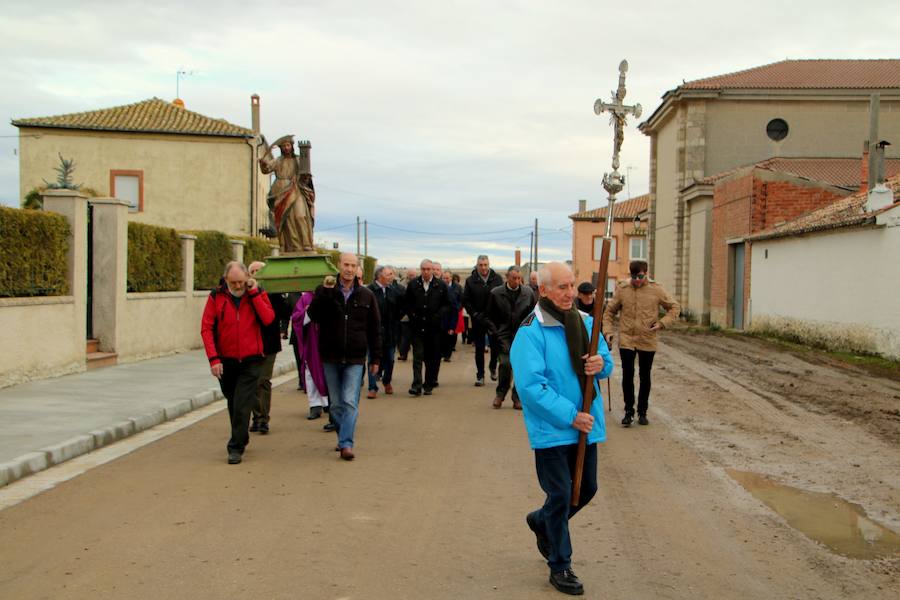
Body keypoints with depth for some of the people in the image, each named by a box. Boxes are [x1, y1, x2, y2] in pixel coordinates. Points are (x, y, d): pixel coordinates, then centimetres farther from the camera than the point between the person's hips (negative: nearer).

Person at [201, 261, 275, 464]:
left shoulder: (257, 294, -1)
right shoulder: (216, 296, -1)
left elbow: (268, 319, -17)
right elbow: (206, 328, -5)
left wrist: (254, 293, -17)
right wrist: (213, 358, -13)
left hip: (251, 361, -2)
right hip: (225, 361, 2)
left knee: (243, 404, -10)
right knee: (233, 403, 16)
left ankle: (236, 447, -4)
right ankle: (241, 438, 35)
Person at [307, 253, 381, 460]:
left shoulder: (366, 295, 4)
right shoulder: (324, 292, 2)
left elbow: (374, 329, 7)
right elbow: (313, 315, -14)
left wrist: (375, 358, 5)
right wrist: (326, 291, -23)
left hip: (355, 359, -1)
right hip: (330, 357, 1)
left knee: (350, 403, -10)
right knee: (336, 404, 9)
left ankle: (346, 444, -11)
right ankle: (343, 439, 24)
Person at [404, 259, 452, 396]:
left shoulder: (441, 286, 3)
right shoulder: (413, 285, 4)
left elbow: (447, 304, 7)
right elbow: (407, 303, 12)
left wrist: (438, 316, -7)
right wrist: (412, 315, -2)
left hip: (434, 327, 0)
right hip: (417, 327, 0)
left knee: (433, 358, 5)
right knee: (417, 356, -6)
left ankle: (429, 385, 15)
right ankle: (417, 385, -10)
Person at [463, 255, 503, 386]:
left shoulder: (497, 279, -1)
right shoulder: (471, 281, -2)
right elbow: (465, 301, 0)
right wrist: (475, 315, -7)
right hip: (478, 320, 0)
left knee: (495, 345, 4)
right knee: (479, 348, 4)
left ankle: (493, 367, 30)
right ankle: (480, 375, 12)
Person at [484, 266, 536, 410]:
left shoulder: (528, 293, 2)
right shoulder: (496, 293, 0)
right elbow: (489, 316, 6)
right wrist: (495, 332, -3)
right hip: (504, 335, -1)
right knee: (505, 363, -14)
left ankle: (517, 397, 11)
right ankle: (500, 393, 6)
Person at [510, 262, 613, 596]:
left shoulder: (585, 323, 5)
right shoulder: (530, 332, -16)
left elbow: (605, 361, 14)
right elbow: (531, 385, -21)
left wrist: (601, 363, -12)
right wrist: (570, 415, -23)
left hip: (585, 425, 7)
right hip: (551, 429, -7)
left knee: (586, 488, 17)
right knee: (561, 495, 1)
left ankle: (541, 521, 44)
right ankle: (559, 566, 19)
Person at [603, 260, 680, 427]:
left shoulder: (656, 290, -4)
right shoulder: (622, 289, -3)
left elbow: (675, 308, 5)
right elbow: (609, 312, 7)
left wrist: (662, 323, -8)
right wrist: (608, 331, -5)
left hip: (648, 341, 1)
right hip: (626, 340, 0)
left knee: (645, 377, 11)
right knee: (627, 375, -2)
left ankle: (642, 412, 24)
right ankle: (629, 411, 11)